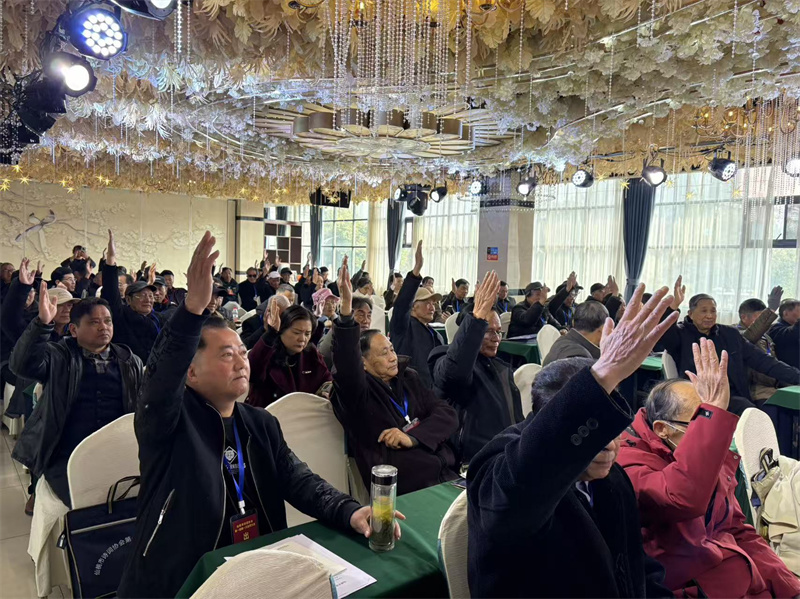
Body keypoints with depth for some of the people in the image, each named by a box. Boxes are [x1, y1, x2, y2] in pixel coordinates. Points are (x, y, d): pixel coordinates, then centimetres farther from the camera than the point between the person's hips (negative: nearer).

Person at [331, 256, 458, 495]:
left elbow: (448, 414, 7)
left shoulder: (409, 378, 14)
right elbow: (346, 362, -23)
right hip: (407, 489, -5)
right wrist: (346, 306, -36)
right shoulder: (357, 392, -1)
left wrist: (413, 437, -10)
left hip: (446, 473, 6)